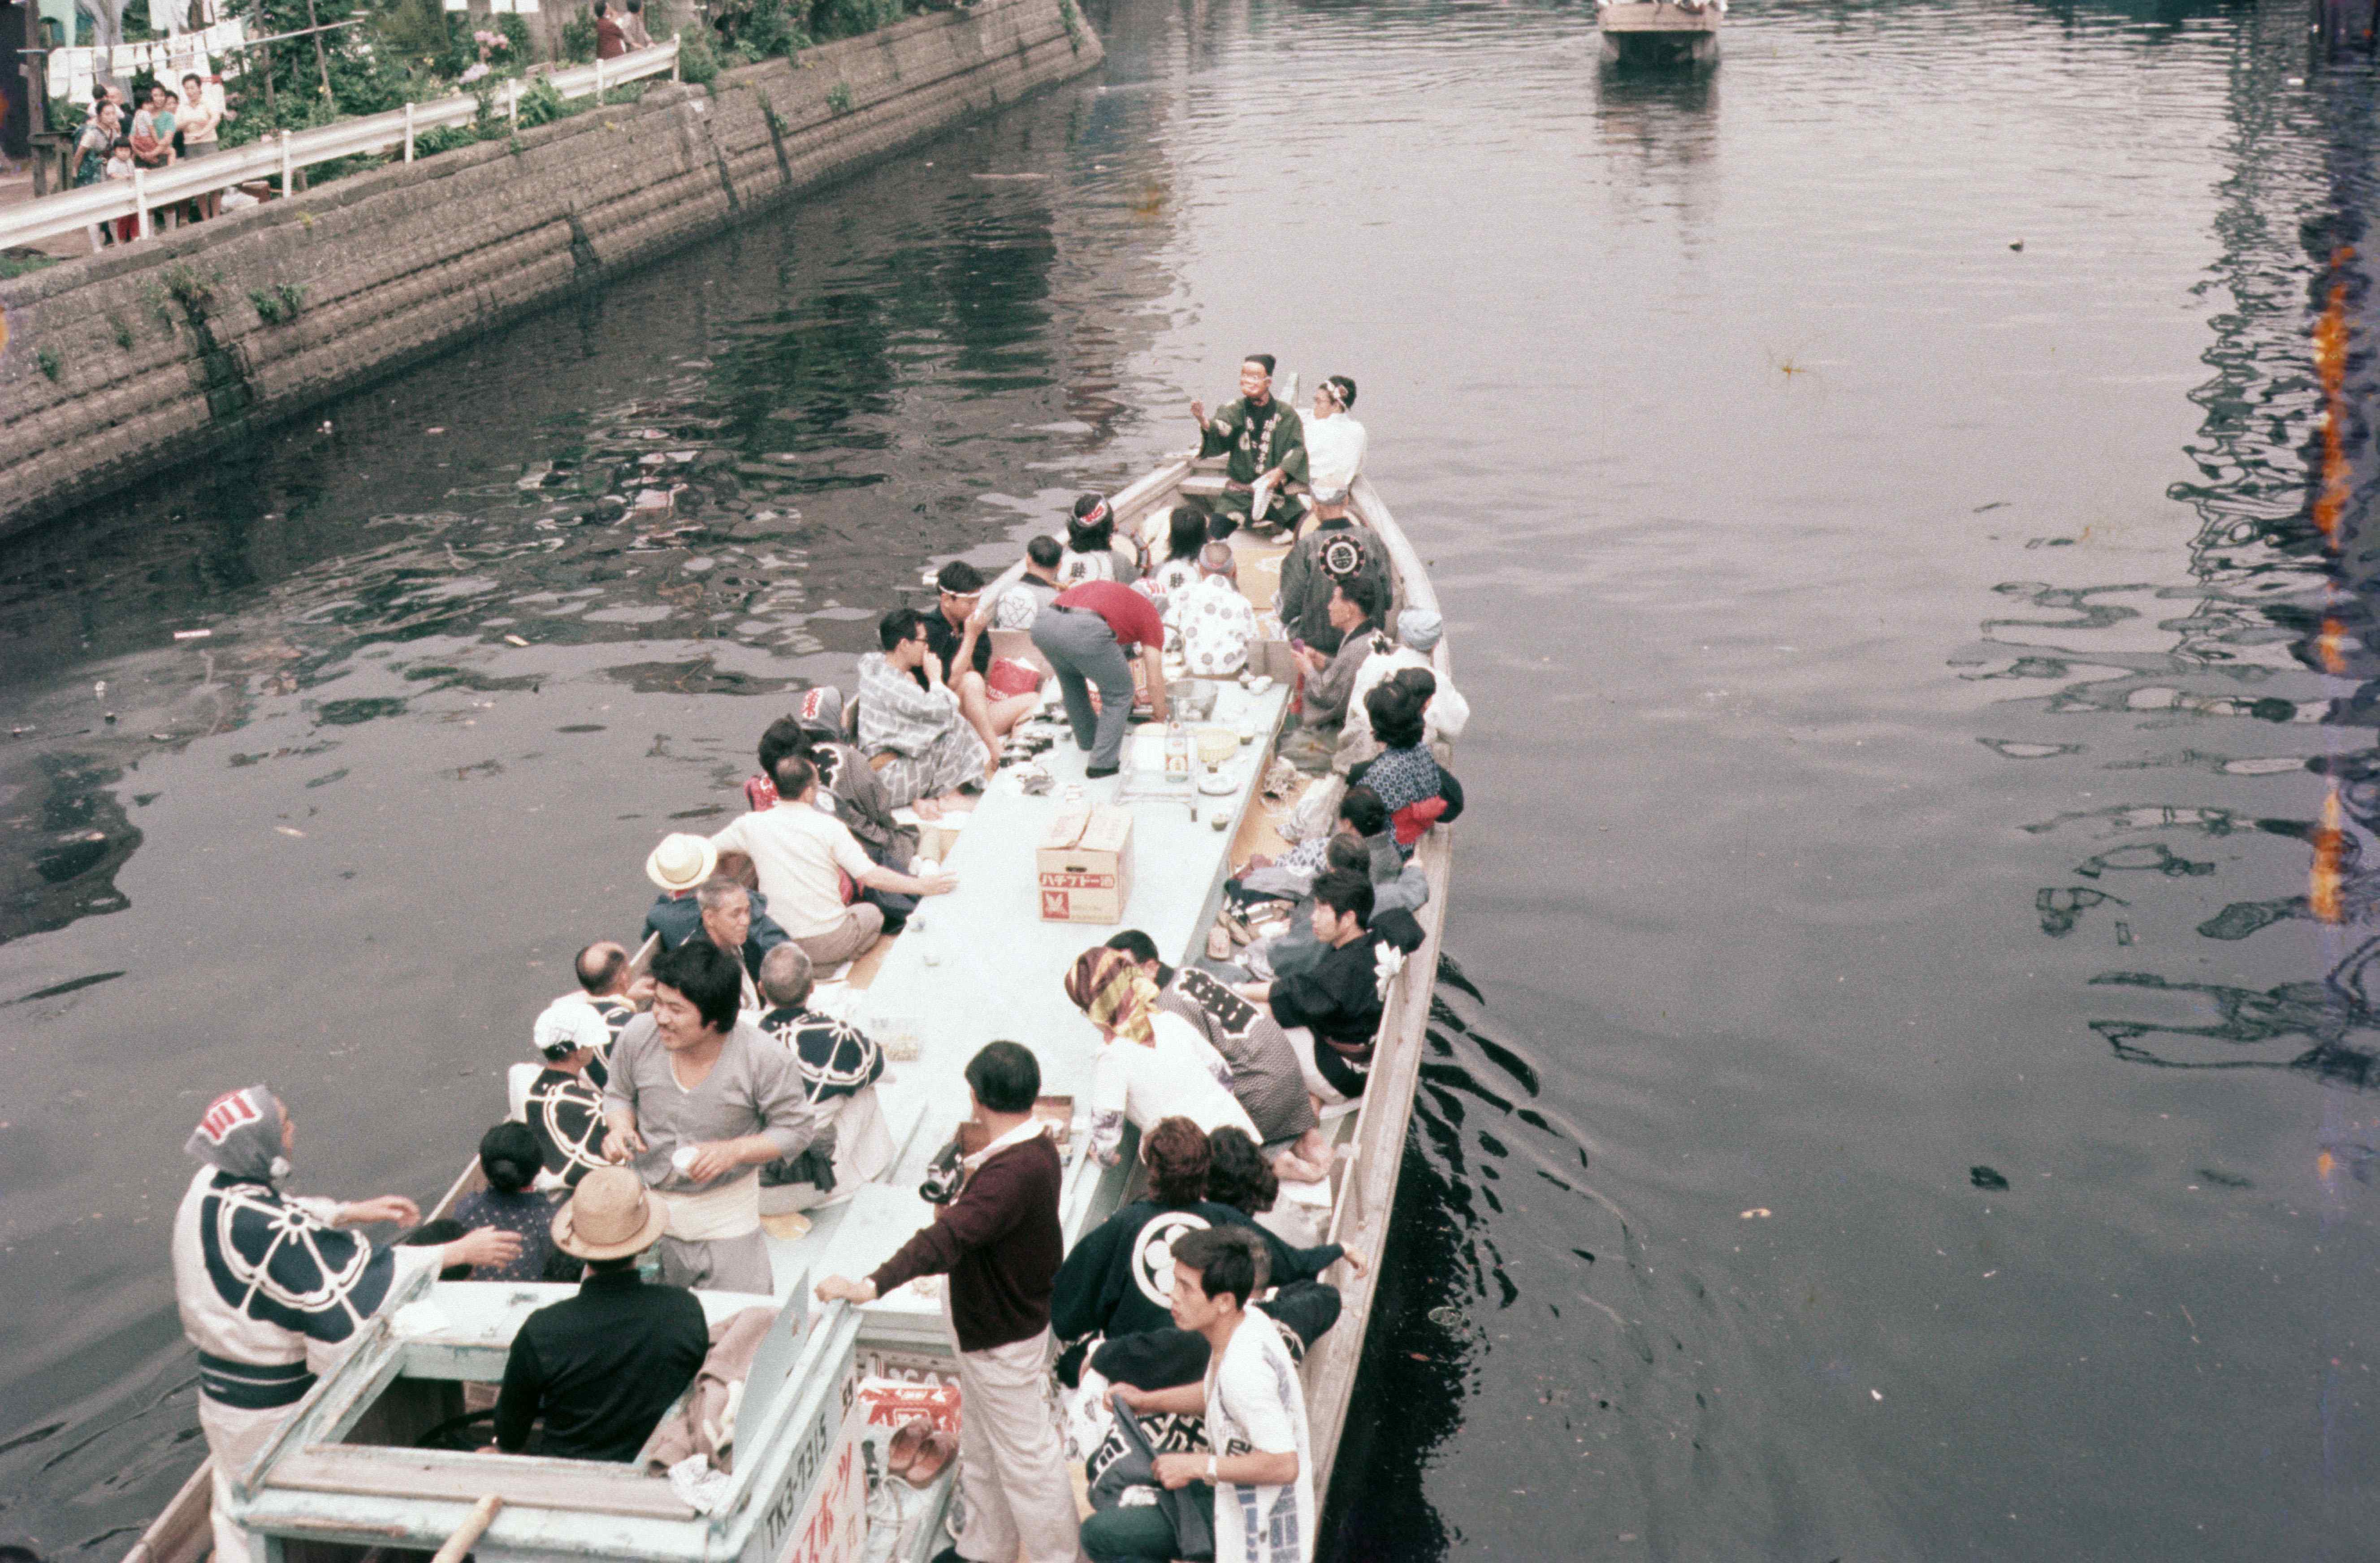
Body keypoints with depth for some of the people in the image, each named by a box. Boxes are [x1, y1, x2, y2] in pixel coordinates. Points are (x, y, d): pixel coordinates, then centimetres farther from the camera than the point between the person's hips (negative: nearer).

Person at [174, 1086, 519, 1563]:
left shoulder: (213, 1185, -6)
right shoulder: (264, 1228, -33)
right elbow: (357, 1277, -28)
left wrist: (353, 1212, 12)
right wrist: (460, 1252, -23)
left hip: (221, 1380, 8)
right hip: (271, 1401, -8)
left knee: (239, 1510, 23)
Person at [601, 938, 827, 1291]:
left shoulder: (765, 1059, -22)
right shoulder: (638, 1036, -13)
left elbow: (796, 1128, -11)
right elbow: (619, 1094, 7)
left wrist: (734, 1151, -25)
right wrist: (620, 1128, -14)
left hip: (725, 1216, -2)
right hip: (644, 1200, 2)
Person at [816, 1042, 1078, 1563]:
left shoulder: (1013, 1172, -34)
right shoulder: (1036, 1147, -1)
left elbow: (947, 1237, -45)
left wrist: (871, 1286, -50)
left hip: (1003, 1334, -11)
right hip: (989, 1320, 11)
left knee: (1026, 1453, 6)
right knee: (981, 1444, 24)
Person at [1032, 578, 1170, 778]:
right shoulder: (1149, 614, 24)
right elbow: (1155, 681, 24)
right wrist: (1160, 715, 43)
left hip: (1043, 625, 6)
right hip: (1083, 632, -6)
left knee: (1070, 677, 36)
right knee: (1119, 695, 17)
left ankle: (1087, 739, 48)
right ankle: (1103, 764, 18)